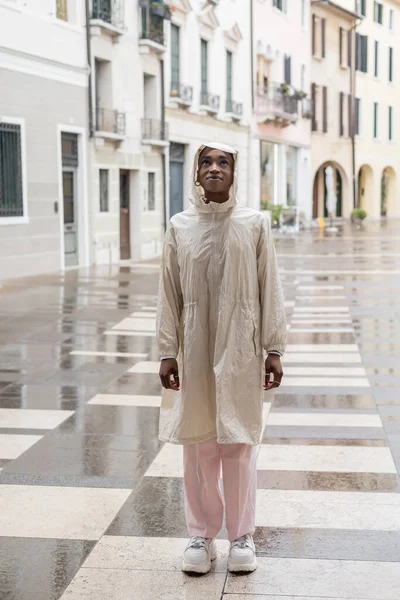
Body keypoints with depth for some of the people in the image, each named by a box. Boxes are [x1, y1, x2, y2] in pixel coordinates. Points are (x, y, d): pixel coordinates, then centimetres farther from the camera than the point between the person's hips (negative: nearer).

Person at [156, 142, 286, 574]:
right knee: (198, 445, 7)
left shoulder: (254, 224, -1)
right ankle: (201, 534, 21)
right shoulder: (180, 227, 2)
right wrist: (167, 352, 0)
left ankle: (242, 535, 20)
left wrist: (274, 349, -2)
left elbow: (270, 290, 0)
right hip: (195, 350, 1)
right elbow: (169, 295, 4)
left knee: (239, 444, 5)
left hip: (240, 349, -1)